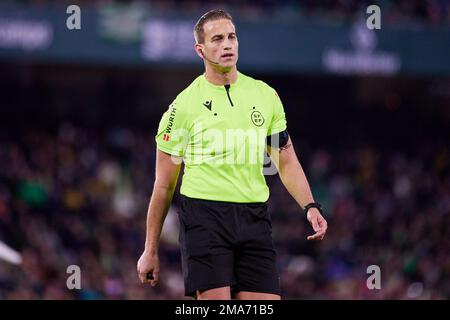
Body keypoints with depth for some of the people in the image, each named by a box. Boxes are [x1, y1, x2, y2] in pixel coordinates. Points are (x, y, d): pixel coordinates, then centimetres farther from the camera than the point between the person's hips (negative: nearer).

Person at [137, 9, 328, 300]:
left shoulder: (266, 95, 11)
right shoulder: (184, 105, 0)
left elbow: (286, 161, 18)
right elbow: (164, 185, 3)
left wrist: (310, 206, 1)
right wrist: (151, 251, 3)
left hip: (254, 219, 4)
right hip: (204, 216, -4)